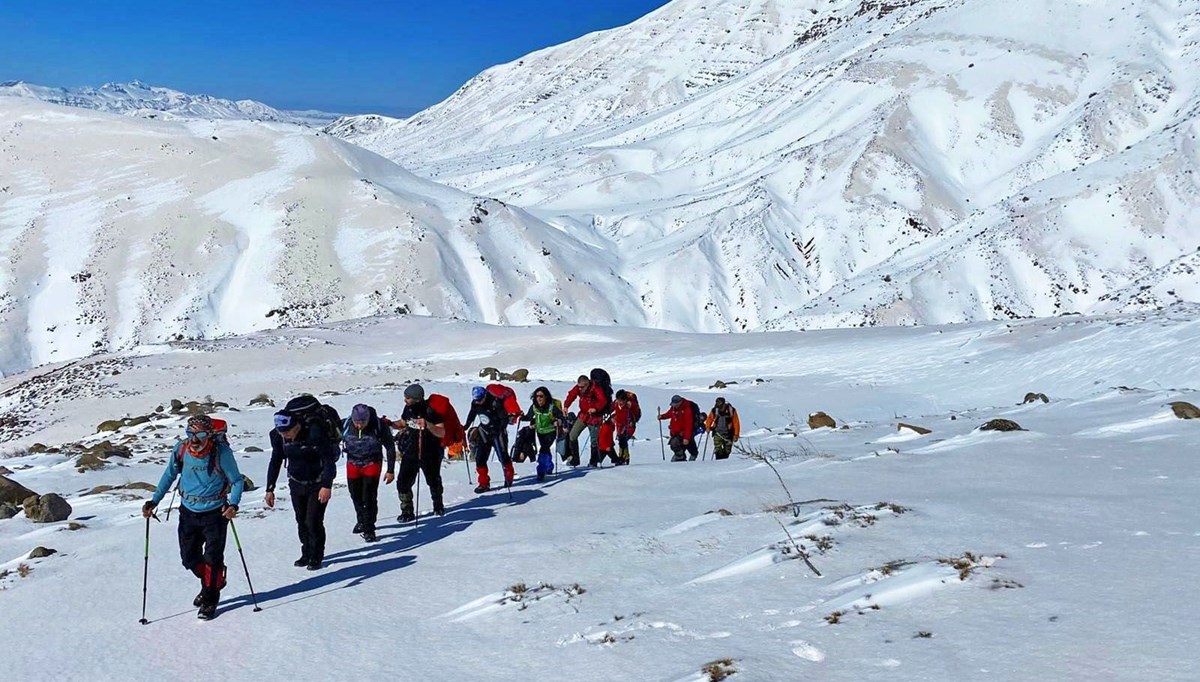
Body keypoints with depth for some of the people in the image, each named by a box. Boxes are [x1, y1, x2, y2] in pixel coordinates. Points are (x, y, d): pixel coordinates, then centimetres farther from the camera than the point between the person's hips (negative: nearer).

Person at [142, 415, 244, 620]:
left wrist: (233, 504, -26)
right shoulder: (181, 450, -9)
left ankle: (210, 599, 15)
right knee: (189, 557, 11)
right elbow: (169, 475, 8)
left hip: (214, 512, -4)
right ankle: (213, 583, 38)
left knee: (212, 558, -4)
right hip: (188, 511, 4)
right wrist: (154, 500, 1)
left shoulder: (221, 452, -19)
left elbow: (237, 480, -9)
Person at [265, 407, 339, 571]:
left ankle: (316, 557, 10)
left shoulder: (315, 433, -27)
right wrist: (270, 489, 1)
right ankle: (306, 554, 25)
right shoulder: (278, 436, -11)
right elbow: (275, 462, 1)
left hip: (318, 483, -5)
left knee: (313, 521, -6)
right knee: (301, 521, 9)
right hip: (296, 483, 5)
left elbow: (329, 460, -22)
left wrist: (327, 486, -29)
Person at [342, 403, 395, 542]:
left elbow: (390, 447, -10)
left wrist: (391, 470, -8)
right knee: (356, 495, 14)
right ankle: (361, 520, 39)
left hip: (372, 463, -3)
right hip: (353, 463, 3)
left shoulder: (379, 426, -22)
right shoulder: (346, 425, -19)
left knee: (369, 496, -11)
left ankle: (369, 529, 1)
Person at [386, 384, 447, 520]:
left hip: (429, 454, -4)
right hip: (410, 452, 4)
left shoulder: (430, 411, -22)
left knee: (434, 481, 18)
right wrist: (391, 424, -3)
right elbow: (403, 423, 16)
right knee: (403, 483, -8)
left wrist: (427, 425, -41)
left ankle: (438, 505, 43)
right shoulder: (408, 408, -4)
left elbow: (442, 433, -26)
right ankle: (407, 512, 4)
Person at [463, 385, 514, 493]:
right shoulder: (475, 403, -5)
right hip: (484, 432, 5)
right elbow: (471, 415, 16)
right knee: (480, 458, -3)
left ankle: (509, 477, 27)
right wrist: (466, 426, 19)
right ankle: (484, 483, 3)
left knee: (503, 456, 1)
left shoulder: (495, 403, -23)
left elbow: (504, 418, -20)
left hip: (497, 432, -5)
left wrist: (501, 429, -32)